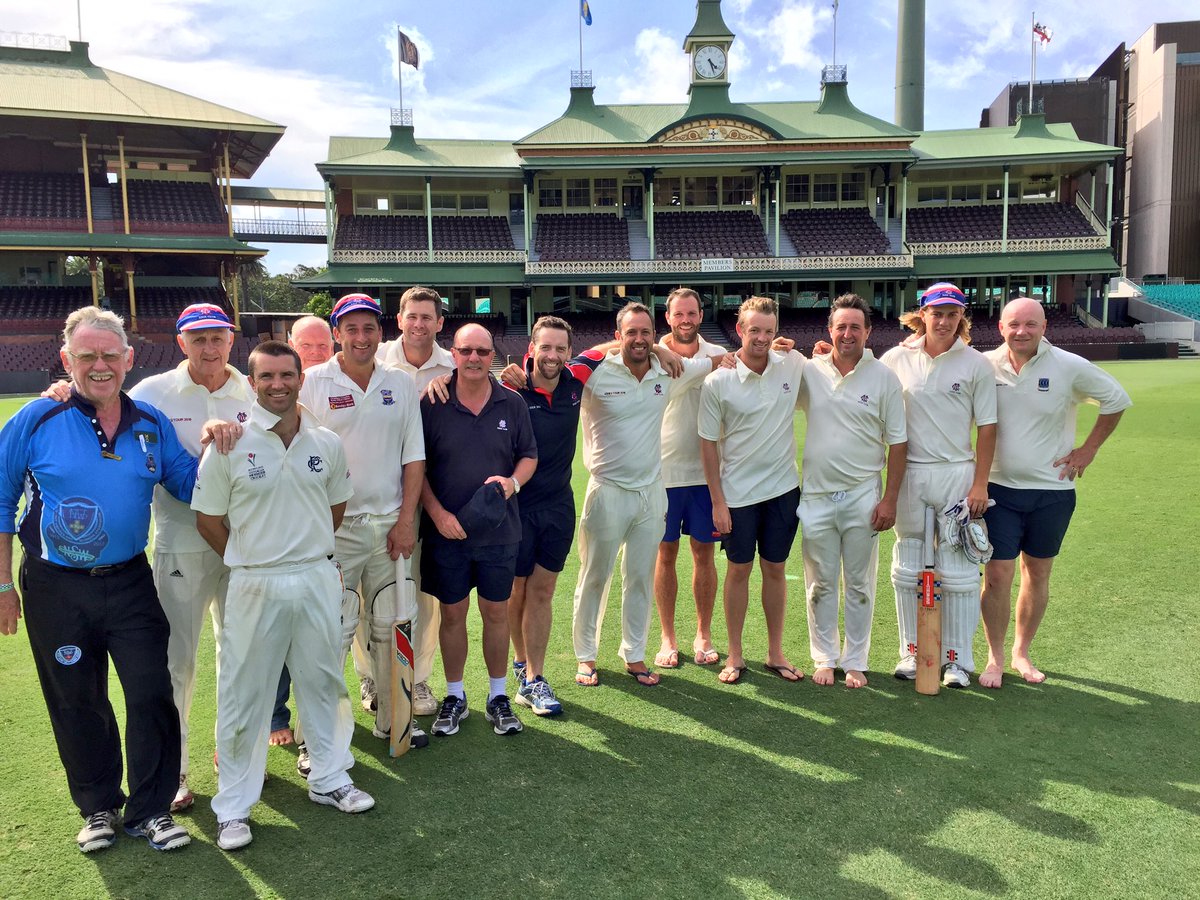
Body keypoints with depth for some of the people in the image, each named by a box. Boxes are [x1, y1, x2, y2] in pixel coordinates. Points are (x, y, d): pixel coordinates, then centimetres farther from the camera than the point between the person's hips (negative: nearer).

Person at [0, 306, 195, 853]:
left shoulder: (151, 423, 2)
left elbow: (189, 485, 7)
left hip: (130, 583, 2)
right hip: (56, 590, -1)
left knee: (152, 694, 0)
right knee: (77, 703, 13)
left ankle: (150, 809, 18)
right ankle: (98, 808, 32)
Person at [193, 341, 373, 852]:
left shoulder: (327, 443, 1)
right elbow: (208, 519, -2)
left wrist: (303, 551, 10)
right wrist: (254, 561, 3)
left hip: (318, 579, 3)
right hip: (255, 586, -3)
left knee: (324, 681, 15)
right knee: (243, 695, 6)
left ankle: (330, 779, 33)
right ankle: (233, 806, 22)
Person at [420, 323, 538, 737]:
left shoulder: (512, 404, 1)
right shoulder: (432, 404, -5)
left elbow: (529, 455, 9)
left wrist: (513, 481, -12)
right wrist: (437, 512, -11)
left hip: (499, 529, 1)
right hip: (446, 530, -1)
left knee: (497, 612, 10)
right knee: (452, 613, 9)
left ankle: (498, 696, 26)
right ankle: (454, 697, 26)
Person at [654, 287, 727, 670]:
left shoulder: (718, 355, 3)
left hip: (705, 471, 1)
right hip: (663, 471, -1)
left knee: (704, 552, 8)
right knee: (665, 553, 7)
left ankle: (704, 635, 23)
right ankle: (668, 638, 20)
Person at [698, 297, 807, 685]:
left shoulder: (794, 365, -4)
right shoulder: (718, 382, -11)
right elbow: (708, 443, -6)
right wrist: (717, 501, -8)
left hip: (783, 488, 2)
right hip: (738, 492, -2)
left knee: (775, 569, 12)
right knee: (739, 570, 8)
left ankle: (776, 652, 26)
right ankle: (735, 655, 22)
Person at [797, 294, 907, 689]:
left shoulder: (884, 377, -2)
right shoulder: (809, 371, 0)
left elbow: (898, 443, 0)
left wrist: (890, 499, -5)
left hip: (863, 496, -1)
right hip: (817, 494, 1)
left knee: (860, 585, 9)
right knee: (820, 584, 10)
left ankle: (855, 661, 22)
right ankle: (824, 659, 24)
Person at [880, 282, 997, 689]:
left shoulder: (976, 364, -2)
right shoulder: (896, 359, 1)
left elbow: (987, 428, -1)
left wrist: (980, 483, -4)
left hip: (957, 474, -1)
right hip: (909, 474, 2)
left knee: (959, 571, 2)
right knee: (907, 569, 9)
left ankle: (958, 658, 15)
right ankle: (911, 651, 23)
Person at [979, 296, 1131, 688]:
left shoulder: (1069, 367, -7)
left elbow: (1116, 399, 7)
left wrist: (1088, 449, 3)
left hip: (1052, 491, 1)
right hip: (999, 489, 0)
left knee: (1037, 575, 11)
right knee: (997, 576, -2)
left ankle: (1022, 652, 28)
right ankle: (995, 658, 14)